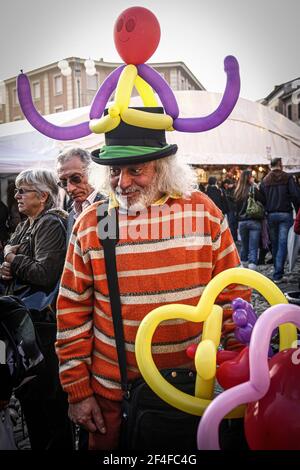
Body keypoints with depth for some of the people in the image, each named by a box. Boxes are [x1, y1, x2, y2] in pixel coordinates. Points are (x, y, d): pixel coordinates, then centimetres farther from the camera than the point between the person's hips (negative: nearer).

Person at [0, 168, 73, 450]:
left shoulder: (51, 225, -12)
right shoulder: (24, 227, 15)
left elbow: (45, 273, -24)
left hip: (42, 324, -9)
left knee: (47, 396, 2)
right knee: (26, 394, 20)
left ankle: (58, 445, 19)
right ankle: (37, 444, 36)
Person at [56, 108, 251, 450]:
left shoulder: (204, 211, -7)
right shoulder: (90, 223, -7)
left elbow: (232, 293, 0)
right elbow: (72, 311, -2)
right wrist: (77, 390, -1)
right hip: (112, 393, 0)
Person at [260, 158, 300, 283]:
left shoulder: (265, 180, 7)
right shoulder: (287, 178, -3)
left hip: (271, 215, 3)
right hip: (285, 214, -3)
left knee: (274, 243, 14)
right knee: (282, 243, -4)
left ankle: (278, 269, 24)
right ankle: (278, 274, -9)